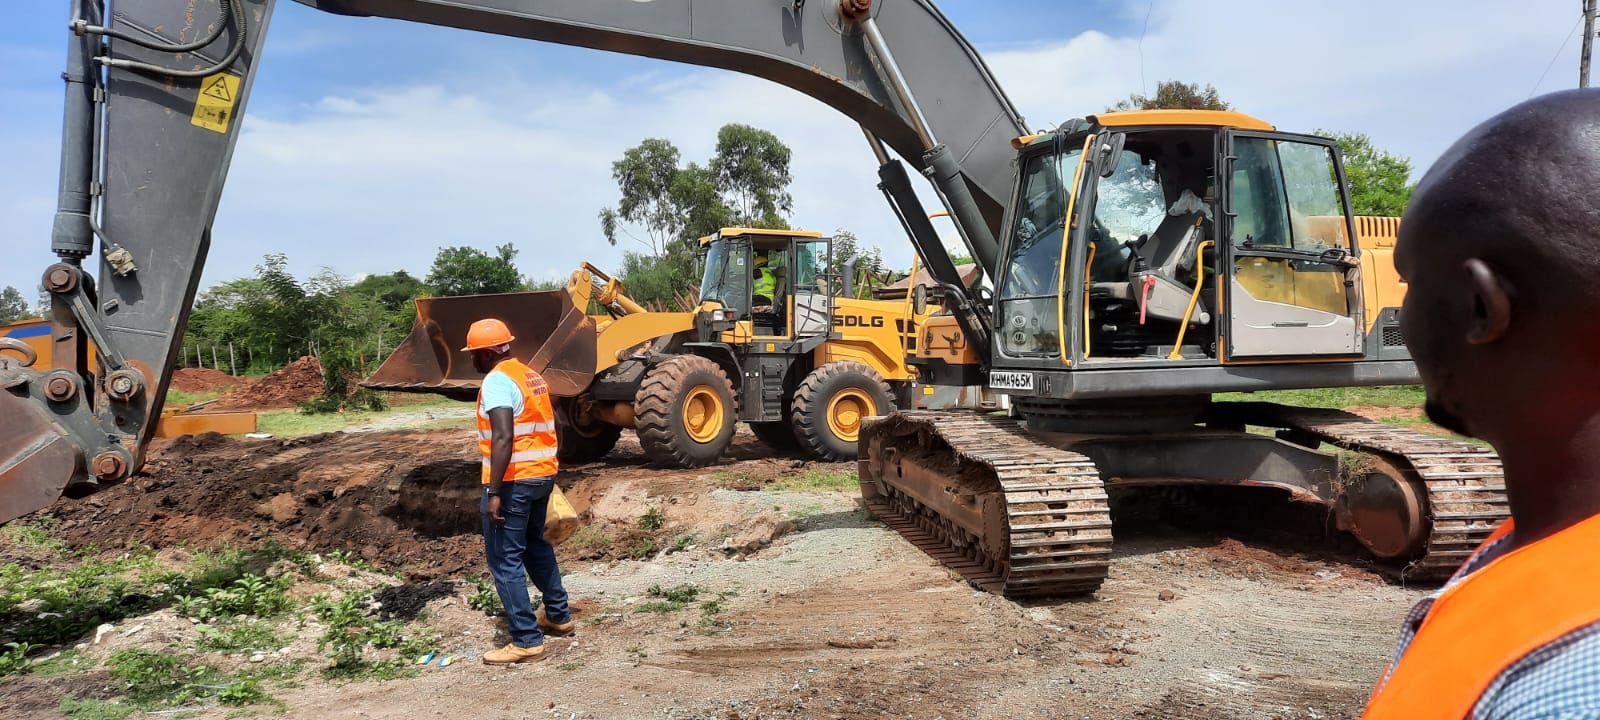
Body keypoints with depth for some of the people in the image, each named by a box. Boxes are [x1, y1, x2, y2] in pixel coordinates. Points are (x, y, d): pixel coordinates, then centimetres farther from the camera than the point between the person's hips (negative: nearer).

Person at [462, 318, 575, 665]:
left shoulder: (497, 381, -14)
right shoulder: (531, 376, 13)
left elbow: (503, 438, -24)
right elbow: (551, 426, 18)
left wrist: (494, 492, -24)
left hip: (514, 481, -9)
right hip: (543, 474, 9)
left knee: (505, 560, -1)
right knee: (535, 545, 25)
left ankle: (526, 640, 1)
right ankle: (558, 616, 34)